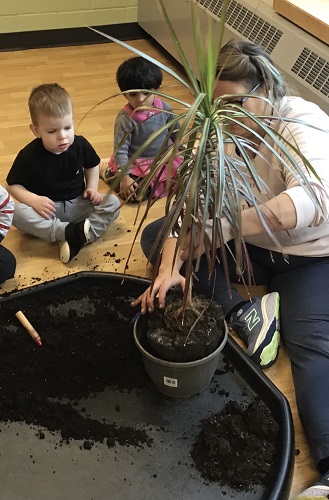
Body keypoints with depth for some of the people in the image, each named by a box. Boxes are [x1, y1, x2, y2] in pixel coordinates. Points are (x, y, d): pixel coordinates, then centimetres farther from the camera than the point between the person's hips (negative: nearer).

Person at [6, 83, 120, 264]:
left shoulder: (81, 145, -8)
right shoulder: (29, 155, -16)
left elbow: (92, 165, 14)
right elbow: (12, 185, -7)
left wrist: (92, 187, -3)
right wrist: (34, 200, -25)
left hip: (79, 205, 3)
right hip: (47, 208, -3)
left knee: (113, 202, -18)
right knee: (18, 214, -31)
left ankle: (75, 238, -33)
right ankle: (70, 232, -36)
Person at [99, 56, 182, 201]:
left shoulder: (164, 109, -8)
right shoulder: (125, 119, -22)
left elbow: (176, 134, 9)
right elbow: (120, 149, -20)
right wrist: (124, 176, -27)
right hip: (136, 164, -5)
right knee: (138, 192, -22)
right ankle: (106, 169, 6)